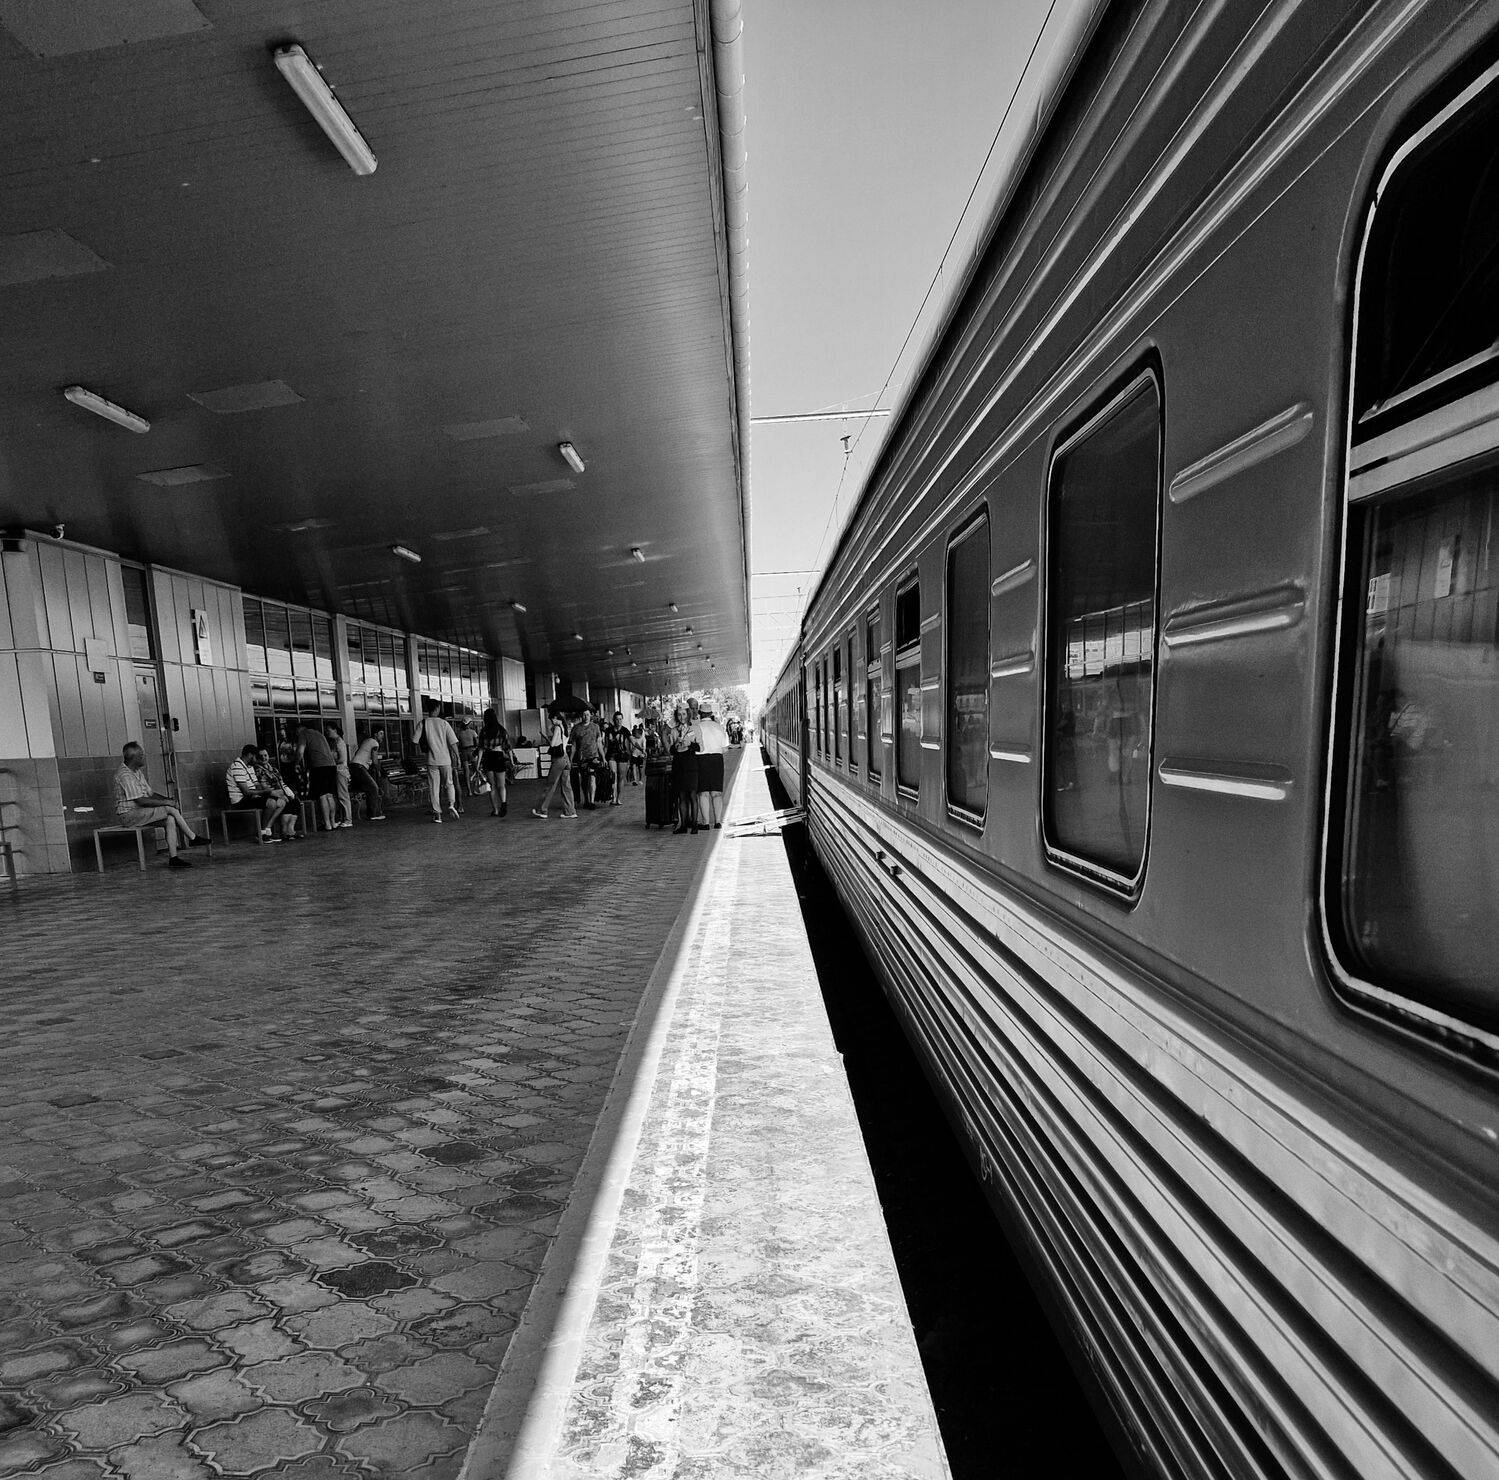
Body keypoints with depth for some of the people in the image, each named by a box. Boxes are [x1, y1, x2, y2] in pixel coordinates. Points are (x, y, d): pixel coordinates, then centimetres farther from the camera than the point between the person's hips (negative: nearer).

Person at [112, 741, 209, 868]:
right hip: (129, 815, -9)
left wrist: (168, 799, 0)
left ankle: (173, 858, -21)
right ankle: (193, 838, -8)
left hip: (140, 812, 9)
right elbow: (141, 801, -23)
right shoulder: (125, 775, -17)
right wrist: (165, 802, -17)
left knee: (171, 818, -16)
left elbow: (150, 793, 17)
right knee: (170, 809, -21)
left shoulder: (137, 772, 15)